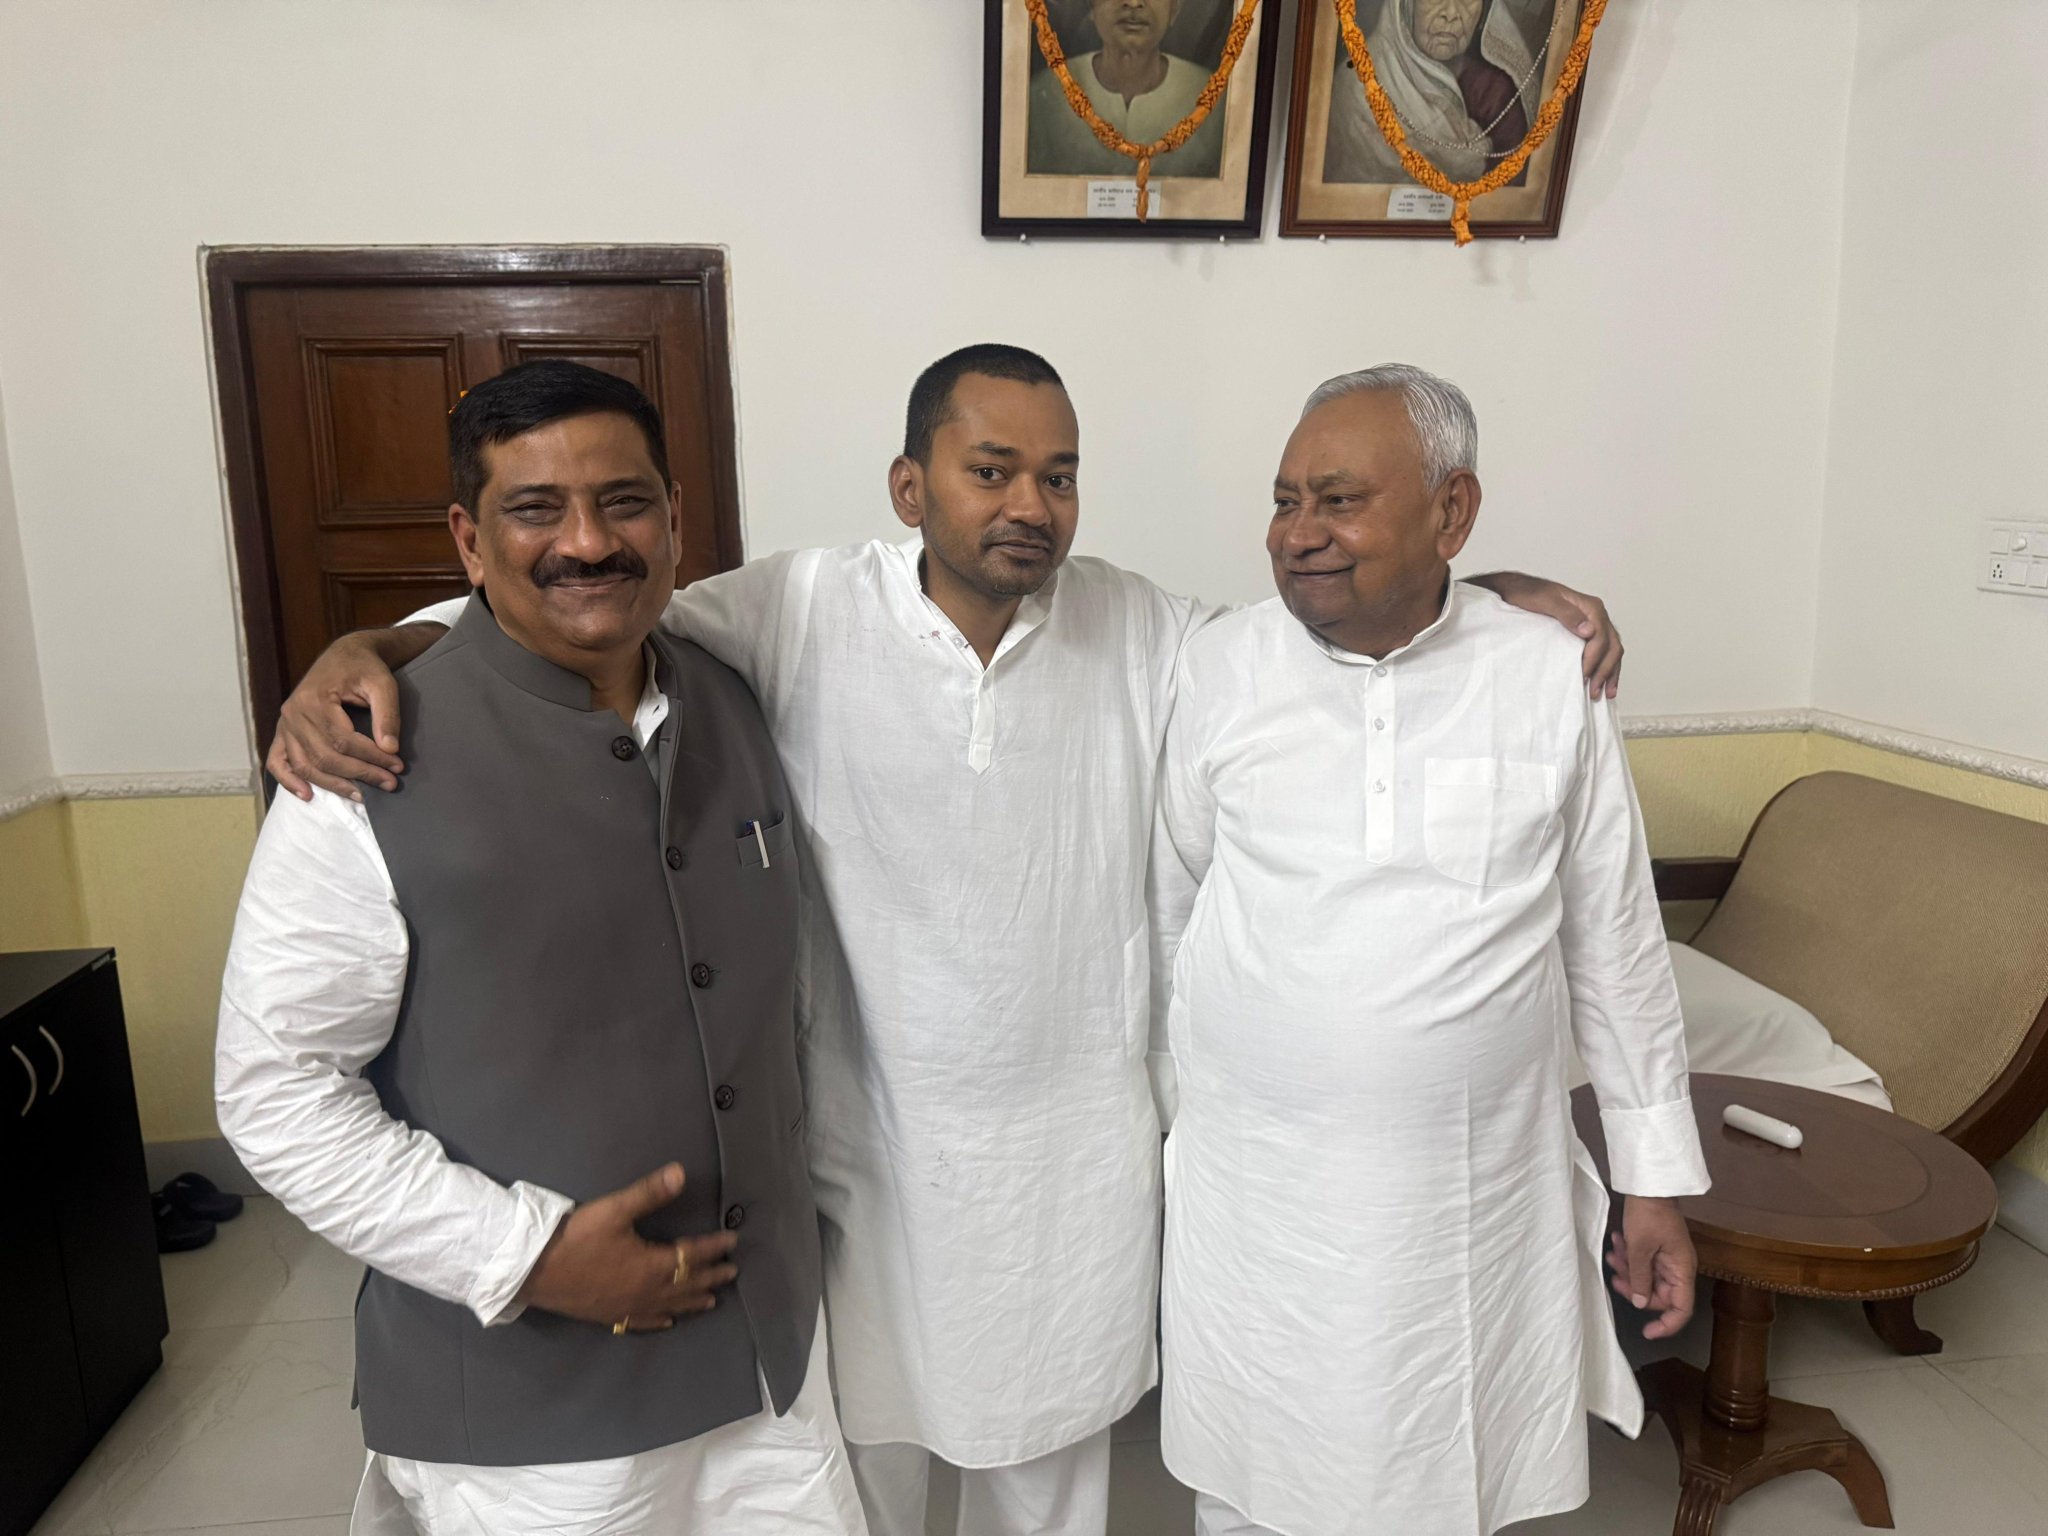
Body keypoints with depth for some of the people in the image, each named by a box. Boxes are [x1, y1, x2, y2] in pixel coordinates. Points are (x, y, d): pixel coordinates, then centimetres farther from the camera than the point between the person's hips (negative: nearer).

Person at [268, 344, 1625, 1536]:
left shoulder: (1138, 629, -6)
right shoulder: (801, 616, -14)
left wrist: (1512, 595, -7)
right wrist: (360, 652, -26)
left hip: (1081, 1149, 2)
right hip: (872, 1143, -1)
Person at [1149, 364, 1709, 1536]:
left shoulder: (1556, 679, -7)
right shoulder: (1221, 668, -7)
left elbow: (1615, 943, 1)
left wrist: (1656, 1176, 5)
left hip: (1479, 1196, 0)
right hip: (1256, 1186, 0)